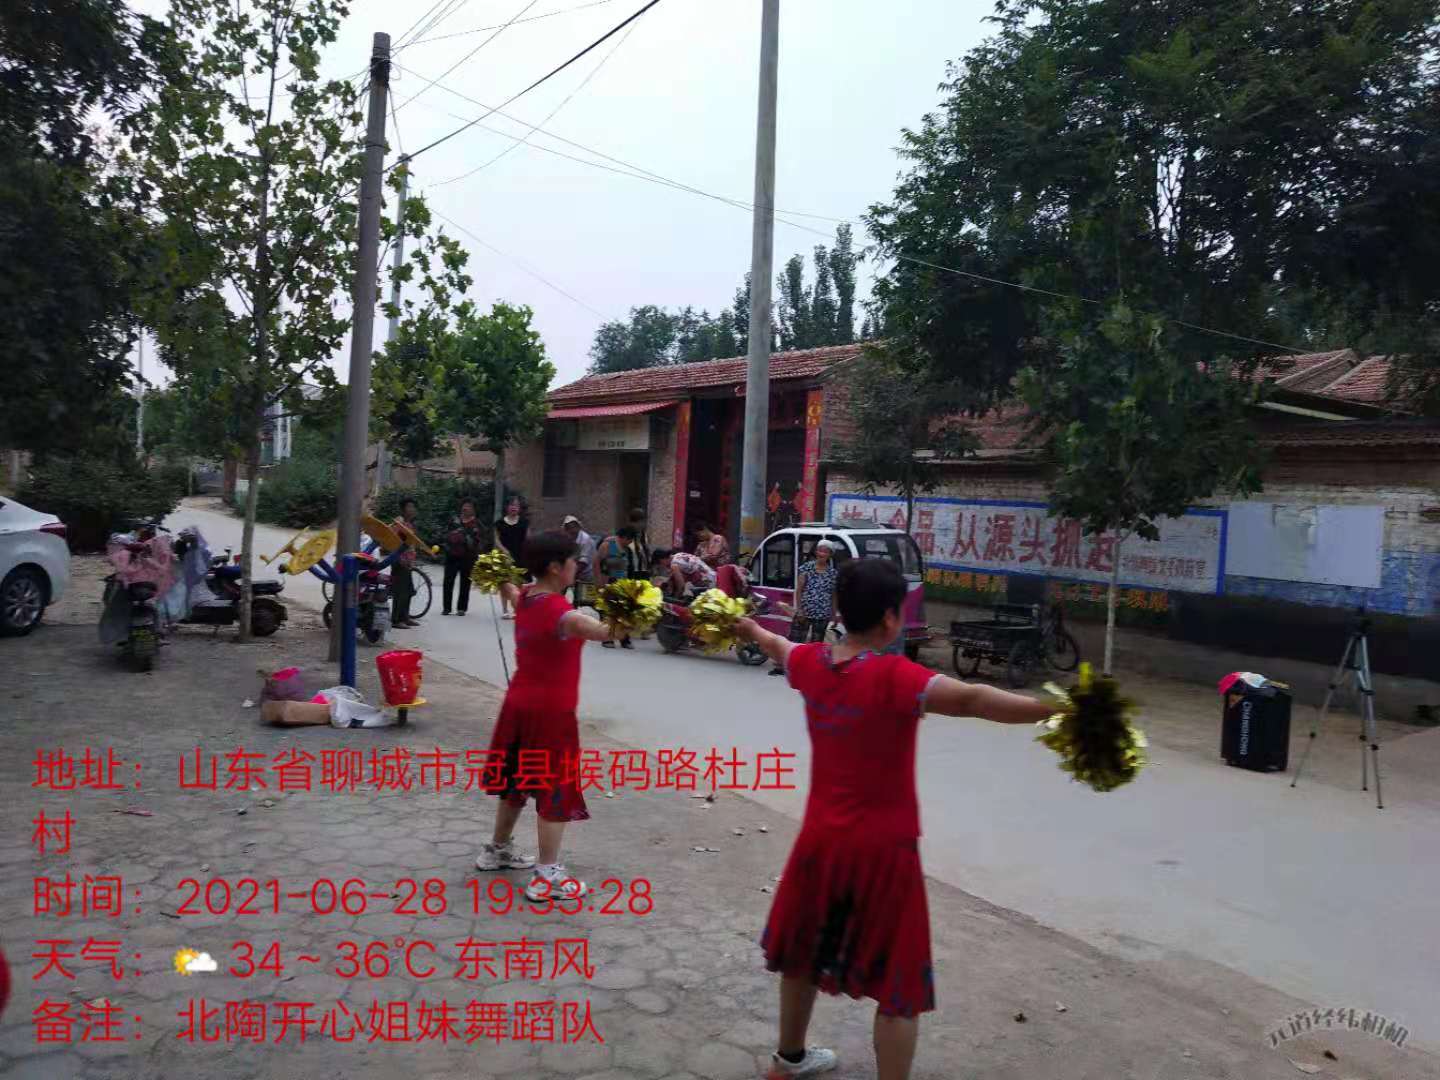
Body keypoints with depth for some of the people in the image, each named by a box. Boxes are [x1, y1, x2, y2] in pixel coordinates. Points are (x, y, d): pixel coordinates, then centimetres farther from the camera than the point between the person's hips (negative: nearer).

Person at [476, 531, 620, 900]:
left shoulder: (526, 599, 3)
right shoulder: (562, 613, -23)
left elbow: (514, 593, 28)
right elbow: (605, 631, -39)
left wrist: (506, 582, 46)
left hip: (520, 703, 9)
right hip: (551, 712, -9)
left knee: (518, 781, 23)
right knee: (555, 790, 0)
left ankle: (498, 849, 39)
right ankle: (547, 876, 6)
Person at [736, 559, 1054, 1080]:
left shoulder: (811, 662, -3)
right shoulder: (895, 677, -23)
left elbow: (776, 645, 20)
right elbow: (972, 699, -38)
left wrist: (748, 627, 42)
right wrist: (1057, 710, -45)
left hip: (821, 837, 7)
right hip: (882, 848, -7)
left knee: (802, 952, 26)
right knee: (898, 985, 6)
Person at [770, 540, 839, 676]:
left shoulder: (833, 573, 5)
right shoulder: (807, 567, 0)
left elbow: (834, 596, 9)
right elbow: (799, 589, -1)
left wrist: (834, 616, 6)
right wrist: (799, 609, -8)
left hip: (823, 615, 2)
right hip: (804, 611, -2)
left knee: (816, 643, 9)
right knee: (794, 639, -1)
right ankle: (781, 666, 5)